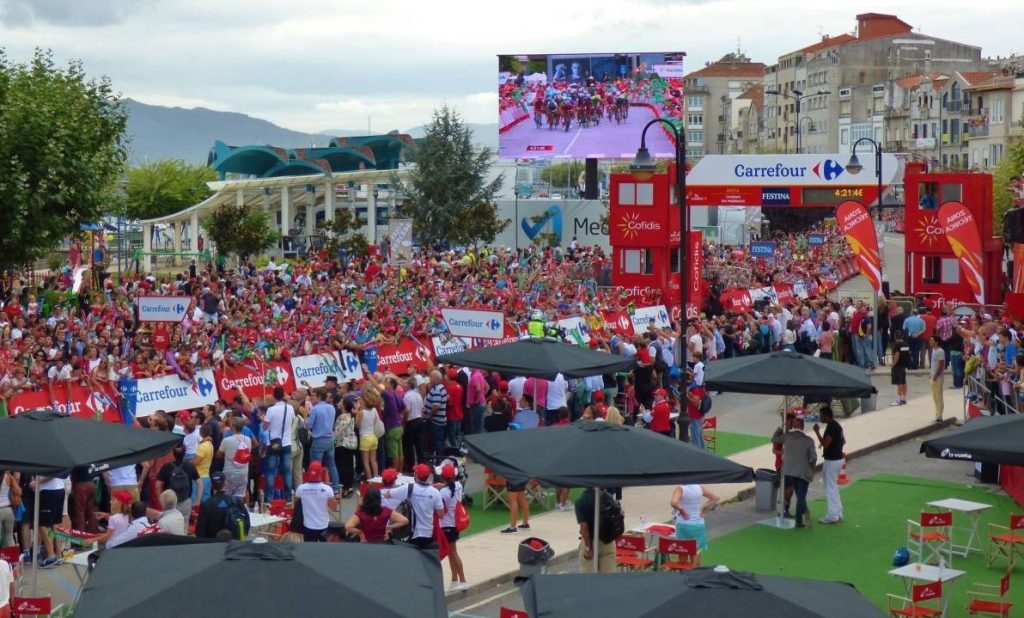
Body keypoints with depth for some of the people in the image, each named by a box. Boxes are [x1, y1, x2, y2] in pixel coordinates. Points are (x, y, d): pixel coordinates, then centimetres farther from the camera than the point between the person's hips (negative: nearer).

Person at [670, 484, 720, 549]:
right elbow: (715, 498, 10)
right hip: (699, 524, 4)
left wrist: (681, 510, -14)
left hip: (684, 524, -4)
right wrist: (703, 510, 8)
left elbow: (673, 503, -32)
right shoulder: (700, 487, 0)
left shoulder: (680, 488, -14)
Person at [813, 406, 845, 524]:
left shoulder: (831, 427, -21)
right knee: (833, 487, 18)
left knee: (830, 488, -2)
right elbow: (843, 441, 21)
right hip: (838, 458, 10)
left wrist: (817, 432, -20)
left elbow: (825, 444, -26)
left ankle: (832, 516, 2)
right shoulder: (837, 425, 10)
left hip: (832, 461, -10)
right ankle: (838, 514, 22)